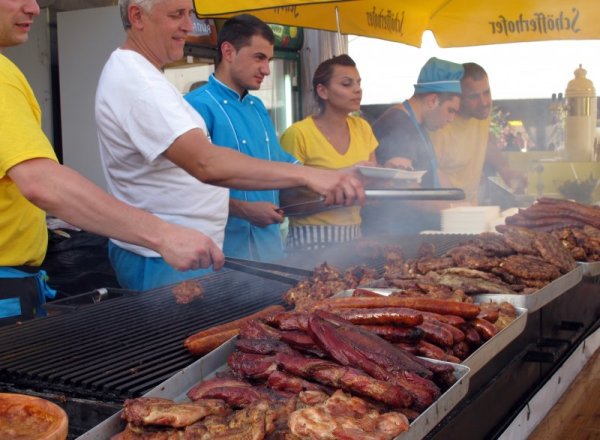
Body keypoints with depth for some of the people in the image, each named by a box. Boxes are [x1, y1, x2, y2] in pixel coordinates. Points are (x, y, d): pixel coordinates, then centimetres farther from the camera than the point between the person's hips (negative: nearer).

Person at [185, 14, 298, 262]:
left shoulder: (258, 107, 13)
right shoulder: (198, 105, -14)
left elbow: (280, 161, 21)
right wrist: (244, 210, -24)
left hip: (271, 240, 8)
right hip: (227, 248, -8)